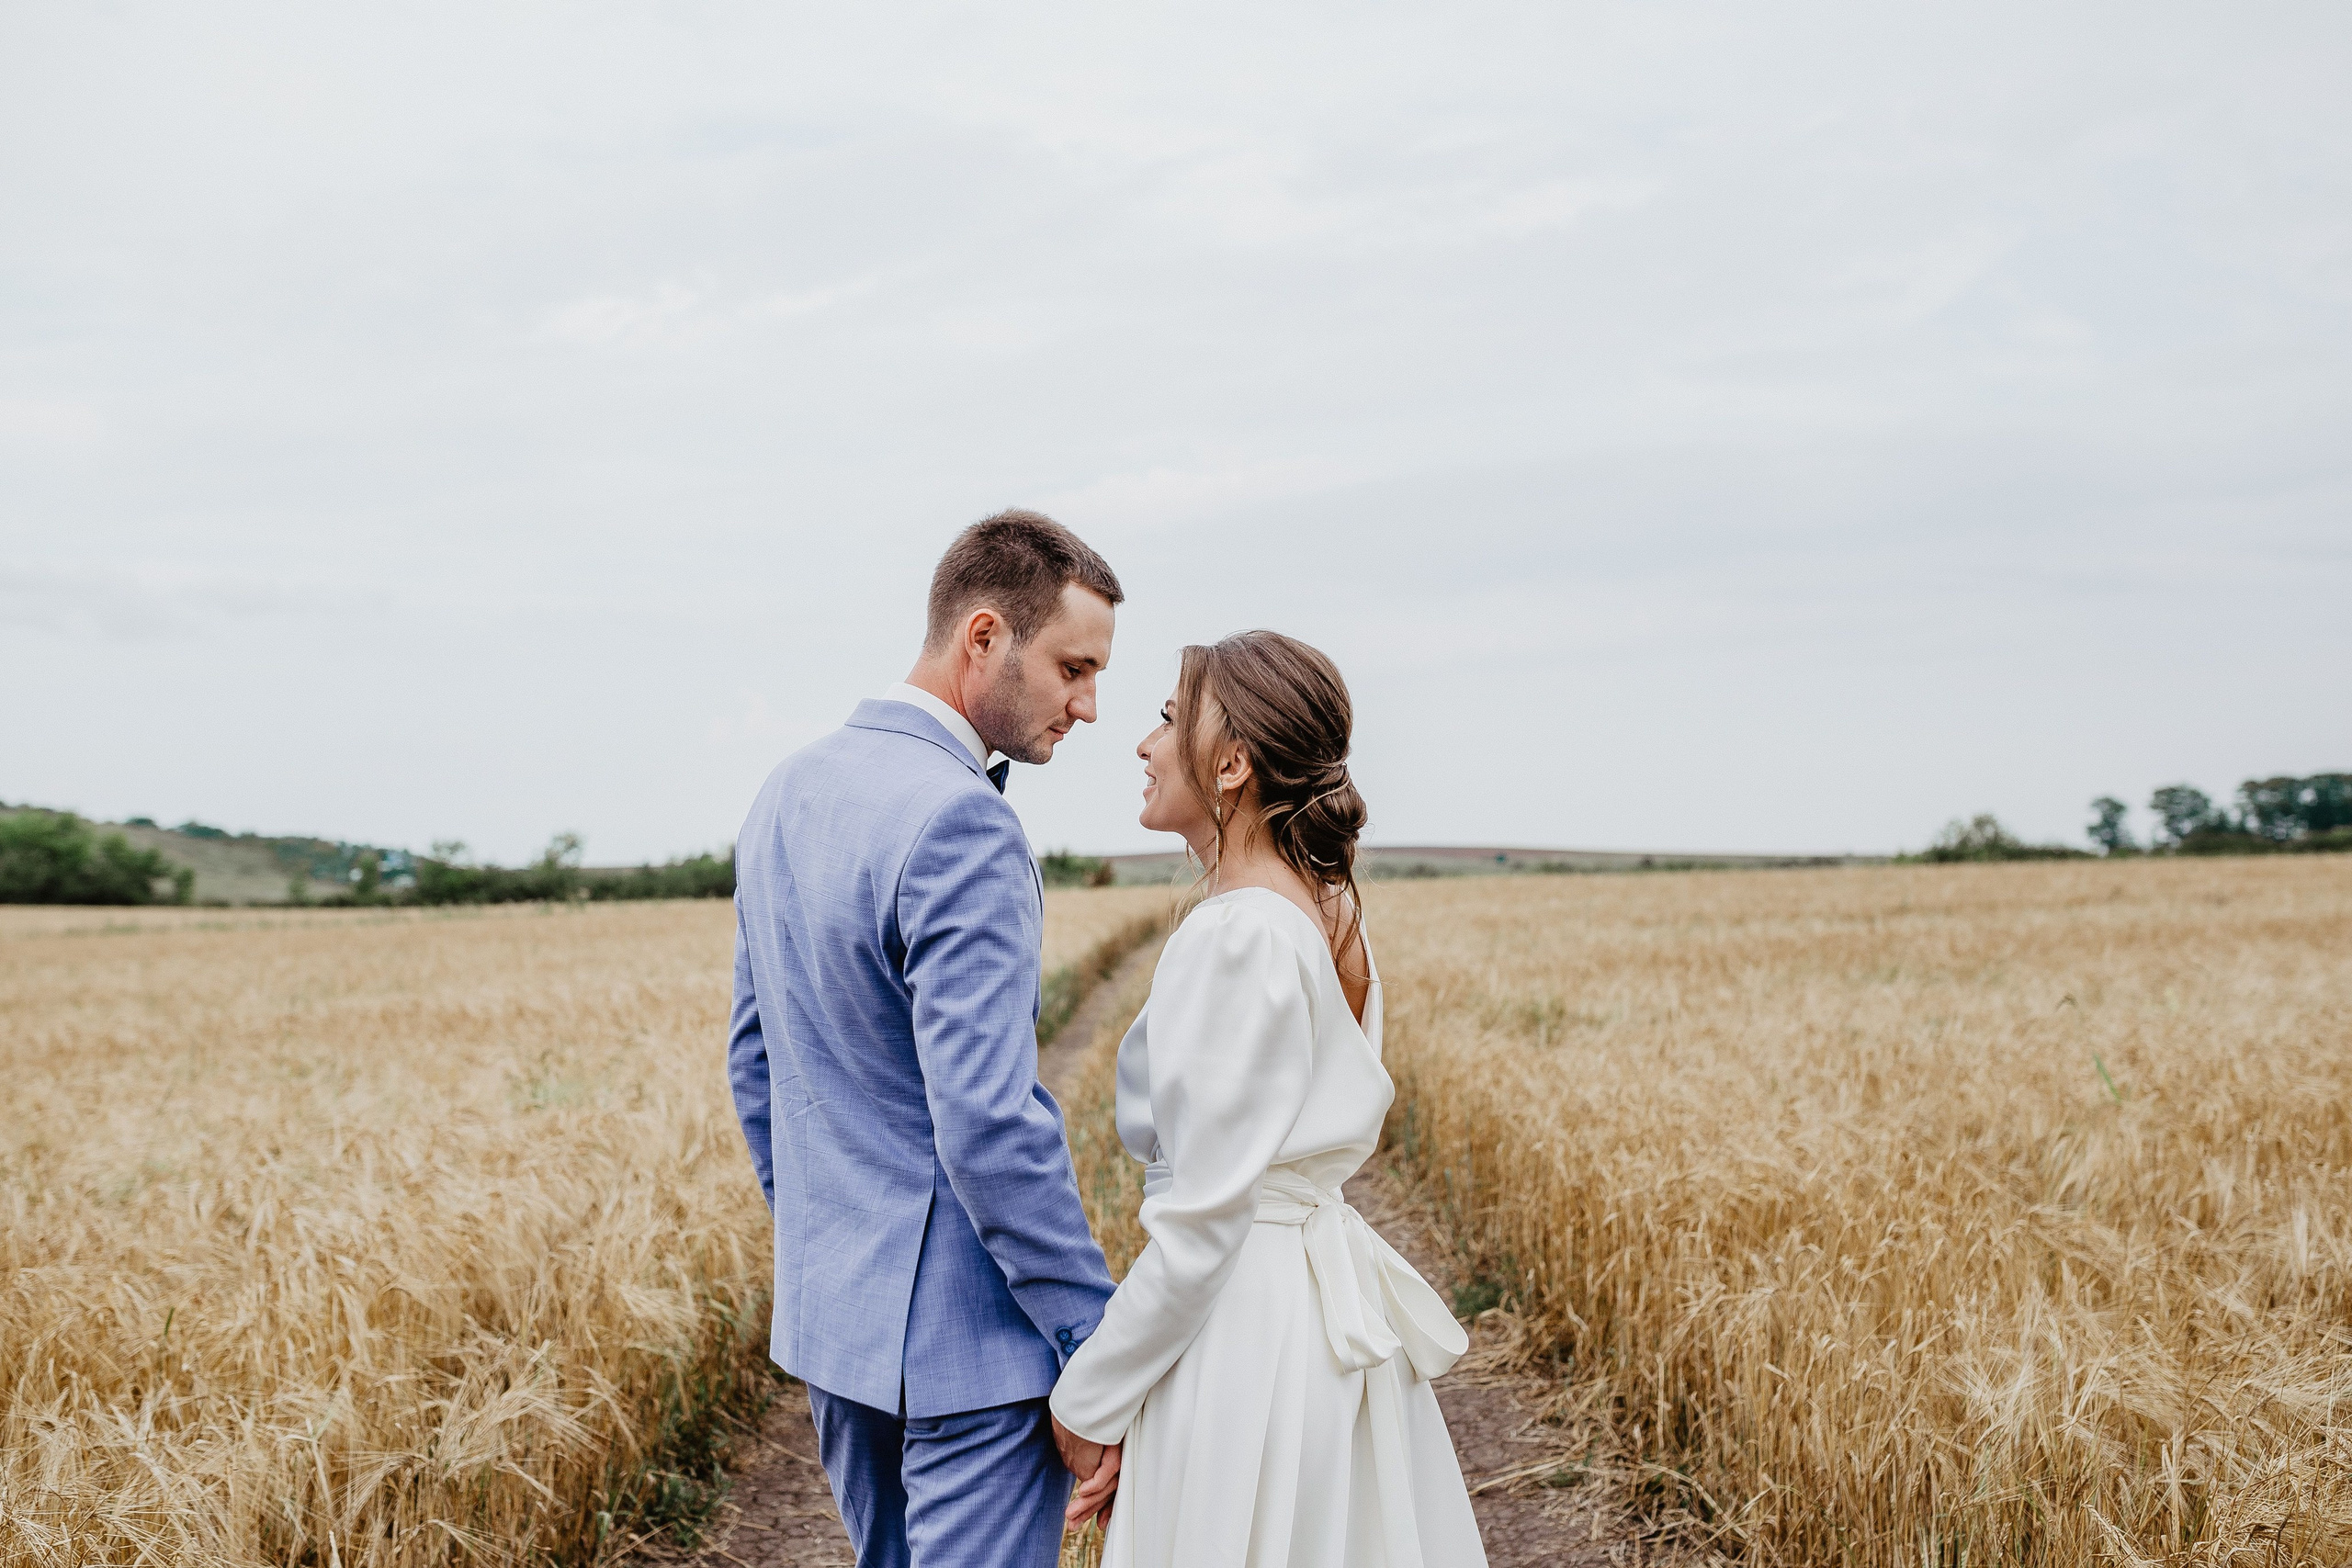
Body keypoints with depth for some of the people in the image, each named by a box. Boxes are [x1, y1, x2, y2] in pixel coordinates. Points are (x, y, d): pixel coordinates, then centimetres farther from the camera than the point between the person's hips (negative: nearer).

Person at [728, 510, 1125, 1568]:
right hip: (963, 1333, -9)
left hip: (827, 1315, 9)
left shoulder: (788, 794, 8)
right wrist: (1097, 1353, -17)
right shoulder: (958, 821, -21)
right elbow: (990, 1123, -25)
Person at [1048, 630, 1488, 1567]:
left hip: (1245, 1331, -9)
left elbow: (1204, 1218, -20)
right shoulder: (1328, 919, 8)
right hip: (1332, 1306, 9)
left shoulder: (1237, 937, -20)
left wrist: (1089, 1403, -10)